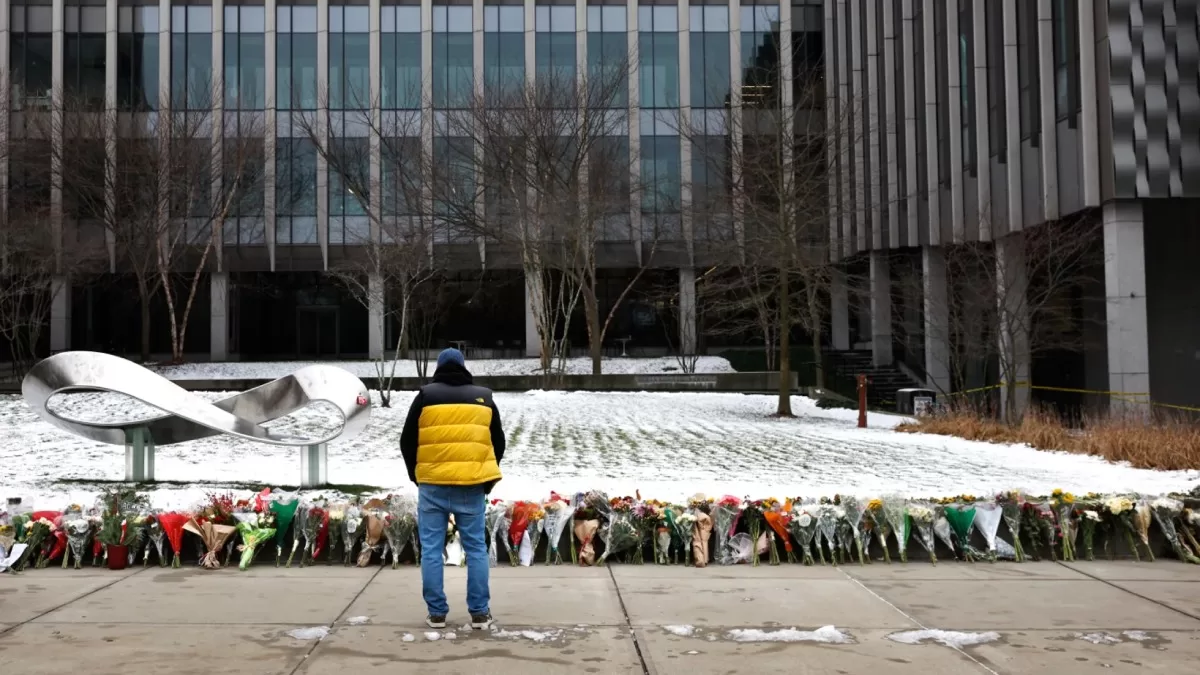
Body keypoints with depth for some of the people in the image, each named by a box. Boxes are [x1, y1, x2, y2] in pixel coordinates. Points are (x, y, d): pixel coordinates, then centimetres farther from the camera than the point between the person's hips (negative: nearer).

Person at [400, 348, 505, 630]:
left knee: (432, 549, 6)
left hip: (433, 485, -1)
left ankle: (436, 613, 8)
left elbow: (407, 441, 5)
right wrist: (486, 478, 22)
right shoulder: (483, 397, 9)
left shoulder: (426, 395, 2)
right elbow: (498, 442, 14)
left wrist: (416, 475, 19)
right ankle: (479, 613, 8)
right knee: (476, 548, 8)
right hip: (471, 486, 1)